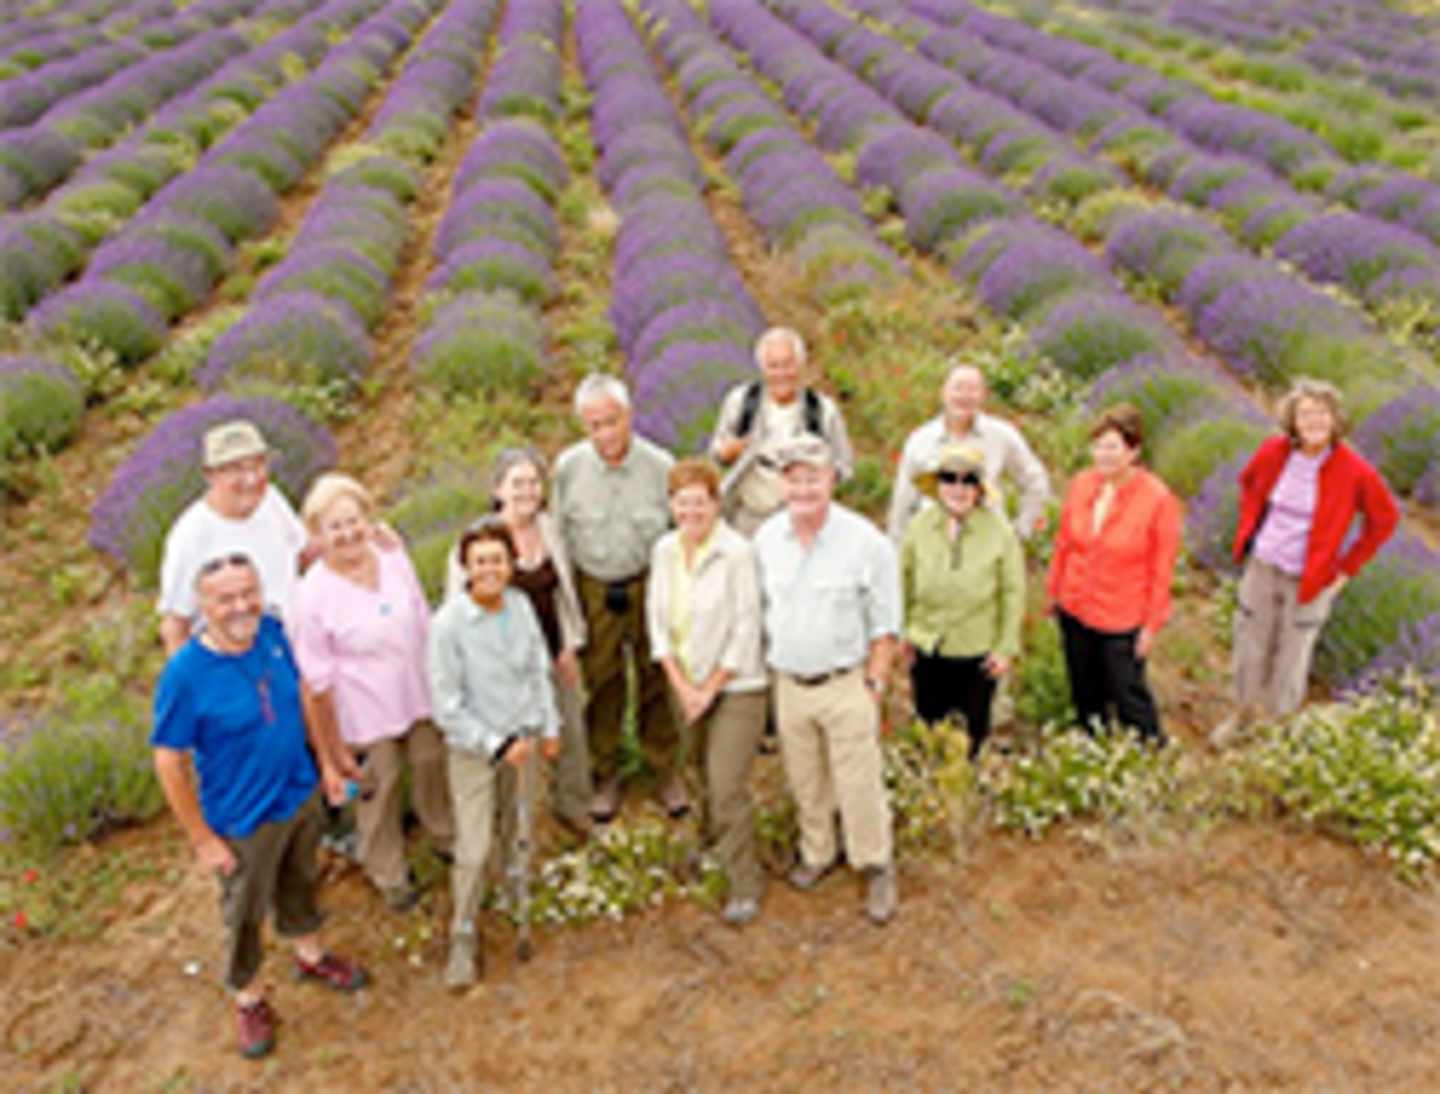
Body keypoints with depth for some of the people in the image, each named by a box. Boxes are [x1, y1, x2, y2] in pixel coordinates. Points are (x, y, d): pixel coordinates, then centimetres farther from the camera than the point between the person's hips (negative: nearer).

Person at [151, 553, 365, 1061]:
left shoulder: (273, 633, -13)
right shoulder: (185, 674, -28)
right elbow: (169, 763, -19)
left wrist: (326, 762, 9)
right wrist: (203, 839, -14)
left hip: (302, 795, 5)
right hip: (245, 821, -5)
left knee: (299, 883, 29)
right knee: (245, 913, 18)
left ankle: (311, 955, 55)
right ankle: (248, 999, 43)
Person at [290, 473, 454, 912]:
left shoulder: (396, 563, -8)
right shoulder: (312, 596, -22)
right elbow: (317, 681, -16)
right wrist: (334, 746, -12)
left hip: (419, 699, 5)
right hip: (366, 719, -5)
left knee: (432, 767, 24)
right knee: (379, 790, 13)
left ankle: (445, 836, 54)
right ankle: (390, 876, 39)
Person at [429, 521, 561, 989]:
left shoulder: (521, 605, -6)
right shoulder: (448, 625, -21)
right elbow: (447, 707, -17)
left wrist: (548, 727, 11)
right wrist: (497, 745, -16)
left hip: (524, 737, 5)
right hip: (474, 748, -5)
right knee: (474, 849, -2)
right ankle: (464, 937, 18)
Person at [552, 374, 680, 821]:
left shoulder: (659, 465, -10)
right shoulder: (568, 466, -7)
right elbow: (560, 534, 3)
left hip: (650, 586, 0)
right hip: (593, 589, 1)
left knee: (657, 679, 10)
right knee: (601, 684, 10)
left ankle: (665, 769, 30)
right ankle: (605, 776, 28)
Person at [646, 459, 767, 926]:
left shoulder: (737, 554, -18)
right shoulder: (664, 550, 0)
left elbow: (745, 630, -16)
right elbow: (657, 620, 3)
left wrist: (711, 688, -12)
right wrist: (682, 686, -4)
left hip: (735, 686, -5)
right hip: (686, 683, 5)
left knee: (728, 787, -6)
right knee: (708, 777, 19)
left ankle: (744, 886, 10)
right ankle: (716, 842, 44)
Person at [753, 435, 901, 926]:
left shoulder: (866, 542, -14)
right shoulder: (766, 538, -2)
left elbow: (884, 624, -7)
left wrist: (874, 684, -7)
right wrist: (768, 665, 9)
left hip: (845, 684, -4)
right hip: (788, 683, 4)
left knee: (859, 783, 3)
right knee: (804, 781, 18)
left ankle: (876, 866, 24)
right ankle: (816, 853, 40)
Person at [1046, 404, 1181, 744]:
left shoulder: (1158, 499, -17)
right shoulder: (1081, 484, -5)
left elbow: (1162, 569, -11)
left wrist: (1151, 625, -8)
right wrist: (1053, 590, 13)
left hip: (1122, 620, -4)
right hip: (1075, 611, 5)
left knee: (1128, 696, 5)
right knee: (1086, 695, 19)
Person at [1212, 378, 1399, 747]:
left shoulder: (1355, 471, -19)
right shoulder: (1273, 452, -11)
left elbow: (1385, 519, -3)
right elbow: (1249, 484, 13)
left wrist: (1347, 567, -3)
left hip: (1309, 582, -3)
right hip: (1261, 568, 3)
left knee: (1290, 661, 11)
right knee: (1249, 649, 18)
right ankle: (1244, 713, 44)